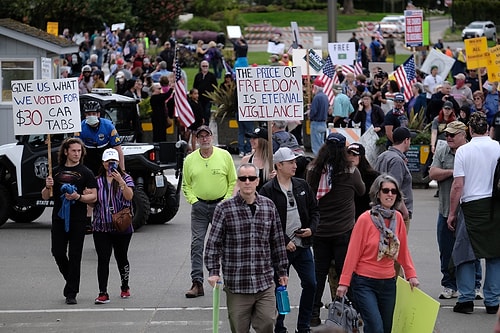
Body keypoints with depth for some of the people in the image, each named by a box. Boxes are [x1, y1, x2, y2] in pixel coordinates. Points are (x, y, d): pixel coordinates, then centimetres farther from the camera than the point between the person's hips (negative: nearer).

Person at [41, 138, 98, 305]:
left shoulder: (85, 173, 2)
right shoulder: (56, 172, 11)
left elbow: (93, 197, -2)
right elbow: (45, 197, 13)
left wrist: (78, 197, -20)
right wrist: (48, 187, -9)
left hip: (77, 220, -3)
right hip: (59, 219, 3)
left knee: (74, 256, -3)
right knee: (58, 253, 2)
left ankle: (71, 293, 1)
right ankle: (71, 281, 27)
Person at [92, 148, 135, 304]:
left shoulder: (126, 178, 2)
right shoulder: (97, 180, 8)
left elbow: (129, 196, -14)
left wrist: (121, 181, -26)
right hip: (101, 227, 1)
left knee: (121, 257, 10)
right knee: (103, 259, -8)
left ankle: (125, 287, 30)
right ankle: (103, 293, -10)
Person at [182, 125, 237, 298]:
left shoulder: (224, 156, 0)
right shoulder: (190, 160, 3)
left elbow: (233, 182, 3)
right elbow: (186, 185, 10)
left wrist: (226, 201, -6)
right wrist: (193, 200, -5)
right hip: (199, 206, 1)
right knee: (197, 243, -7)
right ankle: (197, 283, -9)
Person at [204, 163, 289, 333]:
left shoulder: (269, 206, 8)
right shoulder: (224, 209, -3)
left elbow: (277, 242, 15)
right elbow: (213, 243, -1)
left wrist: (281, 271, 17)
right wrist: (214, 271, -9)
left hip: (265, 282, 2)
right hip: (236, 285, -2)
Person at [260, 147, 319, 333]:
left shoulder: (302, 186, 9)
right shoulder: (268, 190, -8)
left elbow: (314, 210, 16)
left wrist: (311, 229, -2)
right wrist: (285, 242, -14)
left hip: (303, 245, 5)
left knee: (310, 284, 4)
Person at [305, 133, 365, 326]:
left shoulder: (313, 171, -7)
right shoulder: (350, 172, -12)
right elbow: (361, 191, 6)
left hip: (319, 231, 3)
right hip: (343, 230, -3)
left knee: (319, 272, 12)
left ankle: (313, 314, 14)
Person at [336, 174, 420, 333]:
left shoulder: (397, 218, 3)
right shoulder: (365, 219, -11)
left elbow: (403, 250, 13)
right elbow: (353, 252, -8)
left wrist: (411, 274, 7)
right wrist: (344, 282, -9)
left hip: (388, 282, 5)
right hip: (364, 282, -5)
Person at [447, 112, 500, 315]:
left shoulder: (463, 151, -3)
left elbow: (458, 186, -5)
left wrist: (452, 213, 3)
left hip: (472, 206, -1)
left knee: (464, 253, 8)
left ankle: (466, 299, 3)